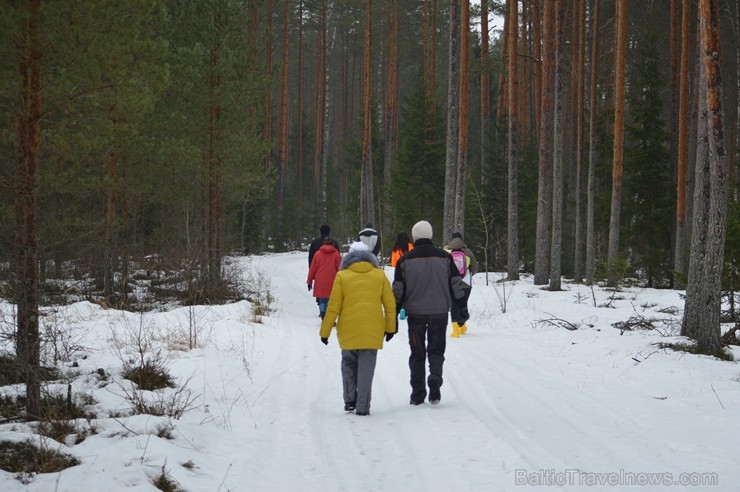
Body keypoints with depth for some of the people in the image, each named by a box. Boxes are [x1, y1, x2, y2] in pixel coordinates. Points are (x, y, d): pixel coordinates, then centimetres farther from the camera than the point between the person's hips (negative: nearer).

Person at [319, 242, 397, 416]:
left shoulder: (342, 276, -2)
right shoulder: (379, 275, 4)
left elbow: (333, 306, -3)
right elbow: (390, 304, 6)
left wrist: (325, 331, 4)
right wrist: (390, 328, 16)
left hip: (348, 331, 0)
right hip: (372, 331, 1)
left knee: (349, 364, 18)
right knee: (366, 368, 4)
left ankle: (350, 400, 13)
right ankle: (362, 406, 0)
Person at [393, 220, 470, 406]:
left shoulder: (405, 260, -2)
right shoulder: (444, 257, 0)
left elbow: (398, 291, 1)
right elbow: (457, 285, 3)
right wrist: (462, 308, 11)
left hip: (415, 313, 0)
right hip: (439, 312, 0)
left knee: (417, 353, 9)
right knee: (436, 350, 10)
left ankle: (418, 394, 8)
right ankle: (435, 379, -16)